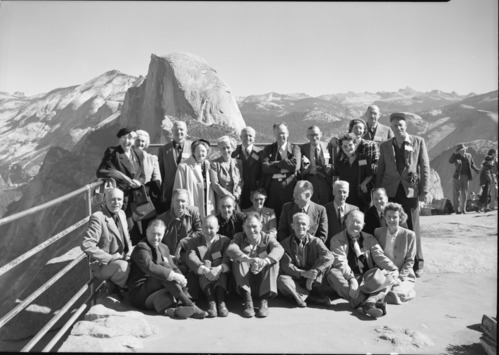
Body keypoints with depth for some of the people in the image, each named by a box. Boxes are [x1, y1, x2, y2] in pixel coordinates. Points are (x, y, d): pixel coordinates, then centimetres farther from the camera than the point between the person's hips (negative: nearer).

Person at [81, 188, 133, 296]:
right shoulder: (97, 218, -18)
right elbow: (86, 245, -26)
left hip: (121, 259, 8)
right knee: (123, 266, -34)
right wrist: (110, 258, -22)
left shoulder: (121, 214, 7)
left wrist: (129, 252, -1)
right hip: (102, 265, -8)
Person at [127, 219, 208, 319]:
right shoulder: (141, 248, -12)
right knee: (164, 266, -27)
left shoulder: (164, 248, 14)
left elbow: (174, 268, 8)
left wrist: (181, 277, -15)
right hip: (139, 295, -7)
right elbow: (150, 268, -29)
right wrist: (174, 275, -32)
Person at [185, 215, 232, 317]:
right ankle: (211, 301, -44)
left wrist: (219, 268, -31)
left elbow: (228, 259, -8)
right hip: (201, 279, 0)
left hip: (220, 278, 0)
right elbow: (191, 259, -8)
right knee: (206, 264, -29)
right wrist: (204, 270, -28)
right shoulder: (193, 241, 13)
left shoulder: (225, 240, 12)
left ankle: (221, 302, -44)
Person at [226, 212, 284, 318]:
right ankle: (248, 300, -29)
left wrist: (264, 261, -43)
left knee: (273, 260, -23)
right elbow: (230, 249, -20)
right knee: (237, 260, -23)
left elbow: (279, 249, -21)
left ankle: (264, 300, -25)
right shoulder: (239, 237, 5)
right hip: (245, 279, 0)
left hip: (263, 280, 0)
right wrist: (248, 259, -41)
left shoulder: (267, 238, 4)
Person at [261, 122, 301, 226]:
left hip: (289, 186, -1)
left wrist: (274, 163, -6)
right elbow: (265, 167, -3)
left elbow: (295, 165, -9)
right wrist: (284, 168, -10)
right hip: (272, 187, 1)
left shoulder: (295, 148, 9)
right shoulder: (268, 149, 13)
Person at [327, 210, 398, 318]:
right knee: (333, 273, -33)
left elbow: (379, 256, 2)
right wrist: (352, 279, -27)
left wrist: (394, 269, -18)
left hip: (368, 278, 2)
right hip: (348, 278, -2)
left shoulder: (370, 239, 15)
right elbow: (340, 262, -11)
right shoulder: (337, 240, 3)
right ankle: (365, 302, -40)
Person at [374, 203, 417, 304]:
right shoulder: (378, 232, 5)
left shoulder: (409, 235, -2)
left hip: (404, 276, -2)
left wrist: (399, 276, -13)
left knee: (397, 293, -28)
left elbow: (410, 261, 0)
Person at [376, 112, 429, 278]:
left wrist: (424, 190, -5)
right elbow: (380, 170, 11)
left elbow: (425, 167, 2)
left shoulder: (418, 142, 5)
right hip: (391, 191, 2)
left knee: (412, 227, 2)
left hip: (410, 190, -2)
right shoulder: (385, 145, 11)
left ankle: (417, 263, 15)